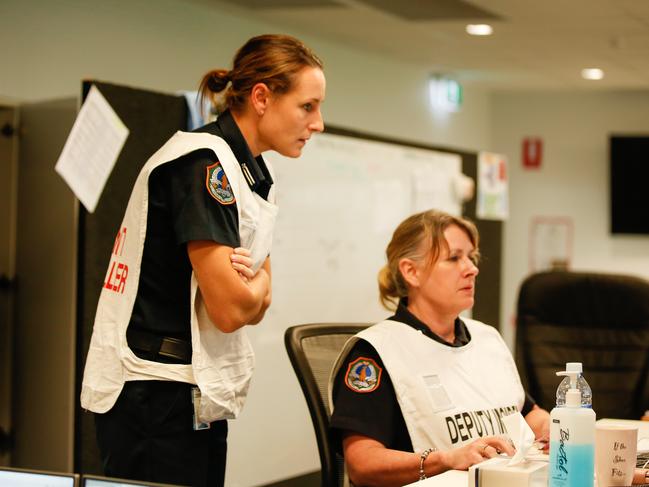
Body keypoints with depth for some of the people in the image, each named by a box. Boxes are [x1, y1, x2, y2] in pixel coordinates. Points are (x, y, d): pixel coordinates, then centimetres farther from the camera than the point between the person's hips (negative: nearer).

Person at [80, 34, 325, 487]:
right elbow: (230, 309, -22)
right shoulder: (203, 161, -18)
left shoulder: (256, 175, 11)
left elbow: (258, 305, 11)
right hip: (154, 393, -9)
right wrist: (254, 280, -1)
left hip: (203, 394, 9)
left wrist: (246, 280, -10)